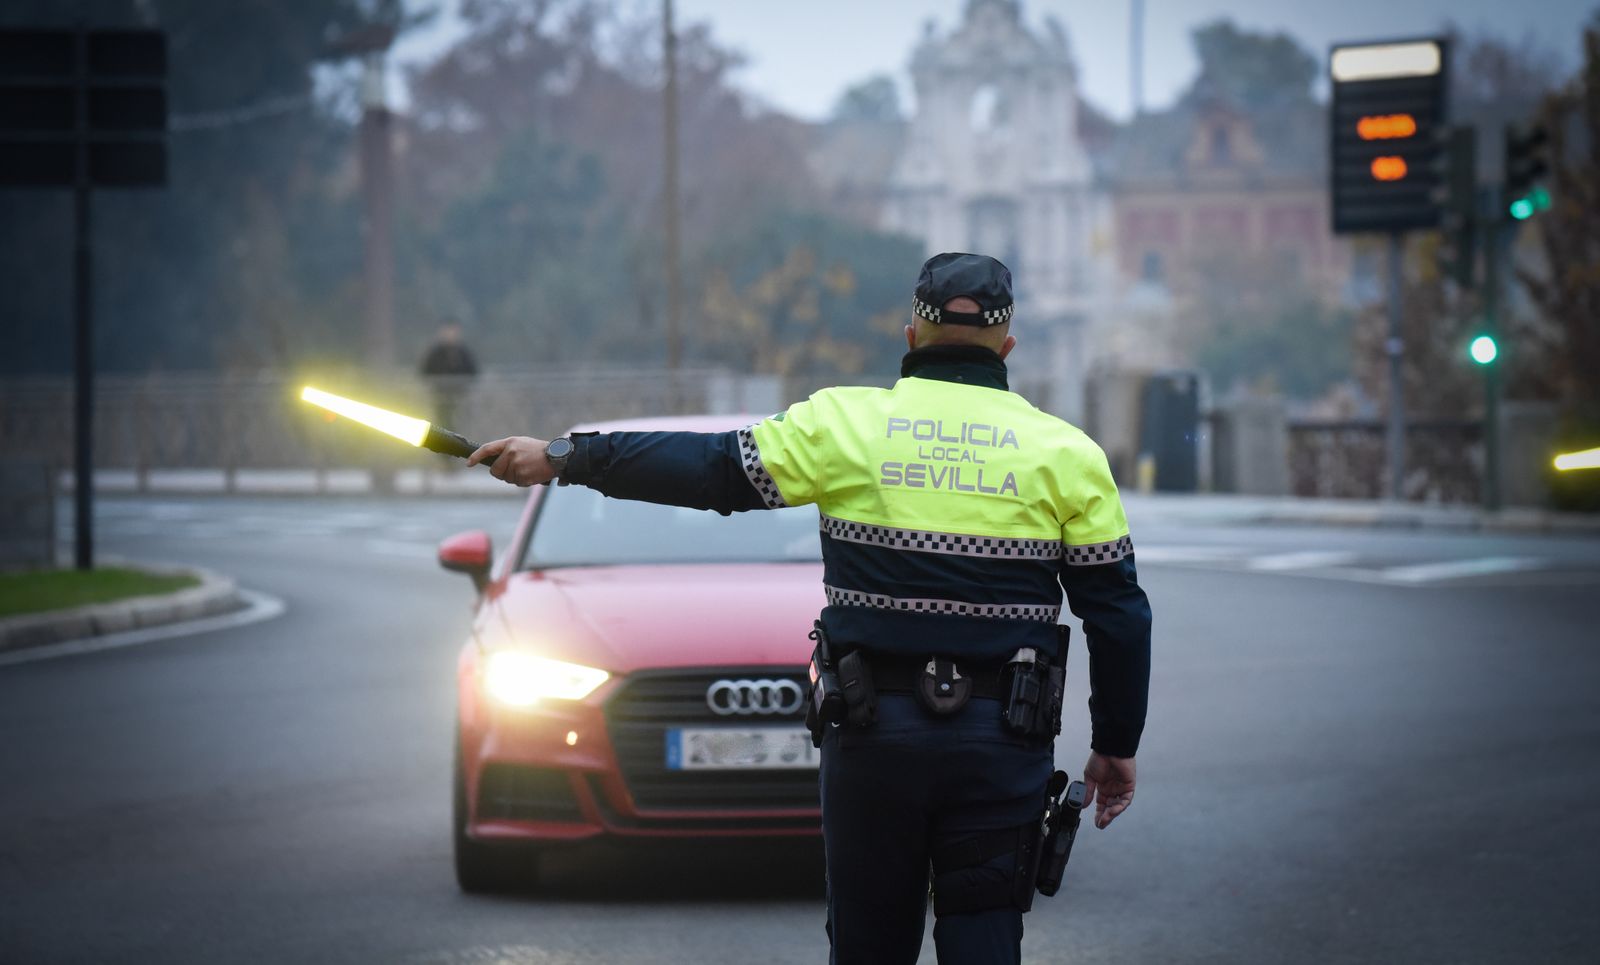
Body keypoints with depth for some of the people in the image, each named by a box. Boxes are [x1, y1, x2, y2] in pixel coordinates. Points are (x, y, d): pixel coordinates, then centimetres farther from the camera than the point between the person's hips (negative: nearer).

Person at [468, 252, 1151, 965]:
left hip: (873, 737, 0)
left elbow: (708, 469, -2)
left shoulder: (845, 425, -2)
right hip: (1003, 745, 0)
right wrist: (1117, 746, 10)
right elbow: (1119, 612, 2)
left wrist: (562, 458, 6)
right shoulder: (1067, 454, 1)